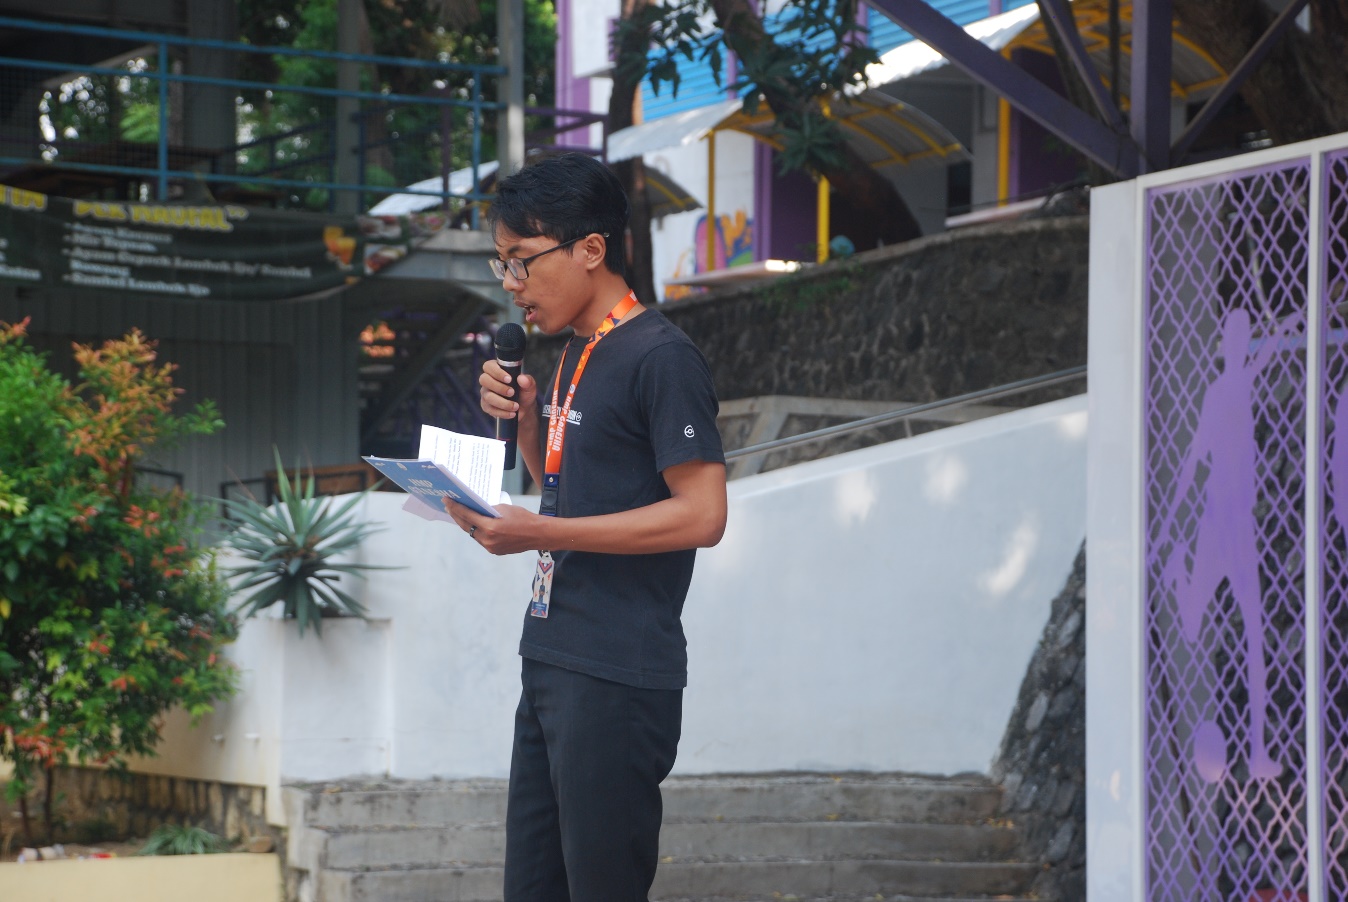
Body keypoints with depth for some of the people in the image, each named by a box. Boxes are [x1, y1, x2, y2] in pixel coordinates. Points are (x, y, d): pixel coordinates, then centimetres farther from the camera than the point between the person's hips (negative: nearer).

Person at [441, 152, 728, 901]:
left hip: (617, 678, -9)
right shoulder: (578, 355, 15)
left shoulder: (660, 357, -13)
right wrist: (522, 417, 7)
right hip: (552, 664, 9)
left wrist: (538, 533, -21)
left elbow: (702, 513, -19)